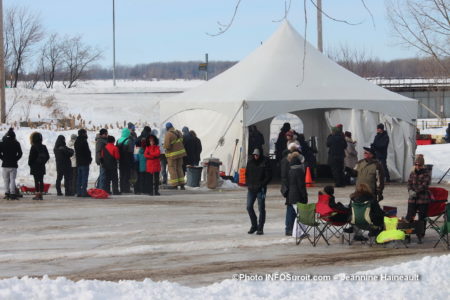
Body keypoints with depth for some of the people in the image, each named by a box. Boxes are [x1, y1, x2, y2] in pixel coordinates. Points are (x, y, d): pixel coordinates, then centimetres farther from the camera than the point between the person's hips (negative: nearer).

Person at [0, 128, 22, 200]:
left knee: (6, 180, 8)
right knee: (12, 179, 0)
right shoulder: (16, 143, -2)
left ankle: (7, 193, 4)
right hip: (13, 165, -1)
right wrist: (15, 159, 7)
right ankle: (12, 194, -7)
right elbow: (20, 153, -2)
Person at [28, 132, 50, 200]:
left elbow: (31, 157, -12)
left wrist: (30, 164, 3)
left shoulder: (34, 147, -13)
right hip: (42, 167, 6)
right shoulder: (44, 147, 7)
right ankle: (41, 194, 8)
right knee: (41, 180, 8)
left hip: (35, 167, -6)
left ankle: (37, 194, -8)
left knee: (36, 181, -5)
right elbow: (47, 156, 11)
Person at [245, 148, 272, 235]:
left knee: (261, 208, 0)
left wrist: (262, 185, -15)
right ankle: (254, 225, 18)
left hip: (261, 189, -5)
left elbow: (269, 176, -8)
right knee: (249, 207, 3)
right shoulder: (250, 162, 7)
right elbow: (247, 174, 17)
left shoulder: (265, 162, -7)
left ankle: (260, 228, 6)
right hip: (251, 189, 5)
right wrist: (248, 184, 4)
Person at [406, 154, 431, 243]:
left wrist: (416, 192, -20)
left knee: (422, 218, 2)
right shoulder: (412, 173, 10)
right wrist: (410, 191, -14)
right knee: (409, 216, 2)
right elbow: (409, 183, 6)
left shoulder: (426, 173, -4)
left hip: (423, 199, -4)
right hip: (412, 199, 4)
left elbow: (425, 185, -14)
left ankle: (420, 236, 9)